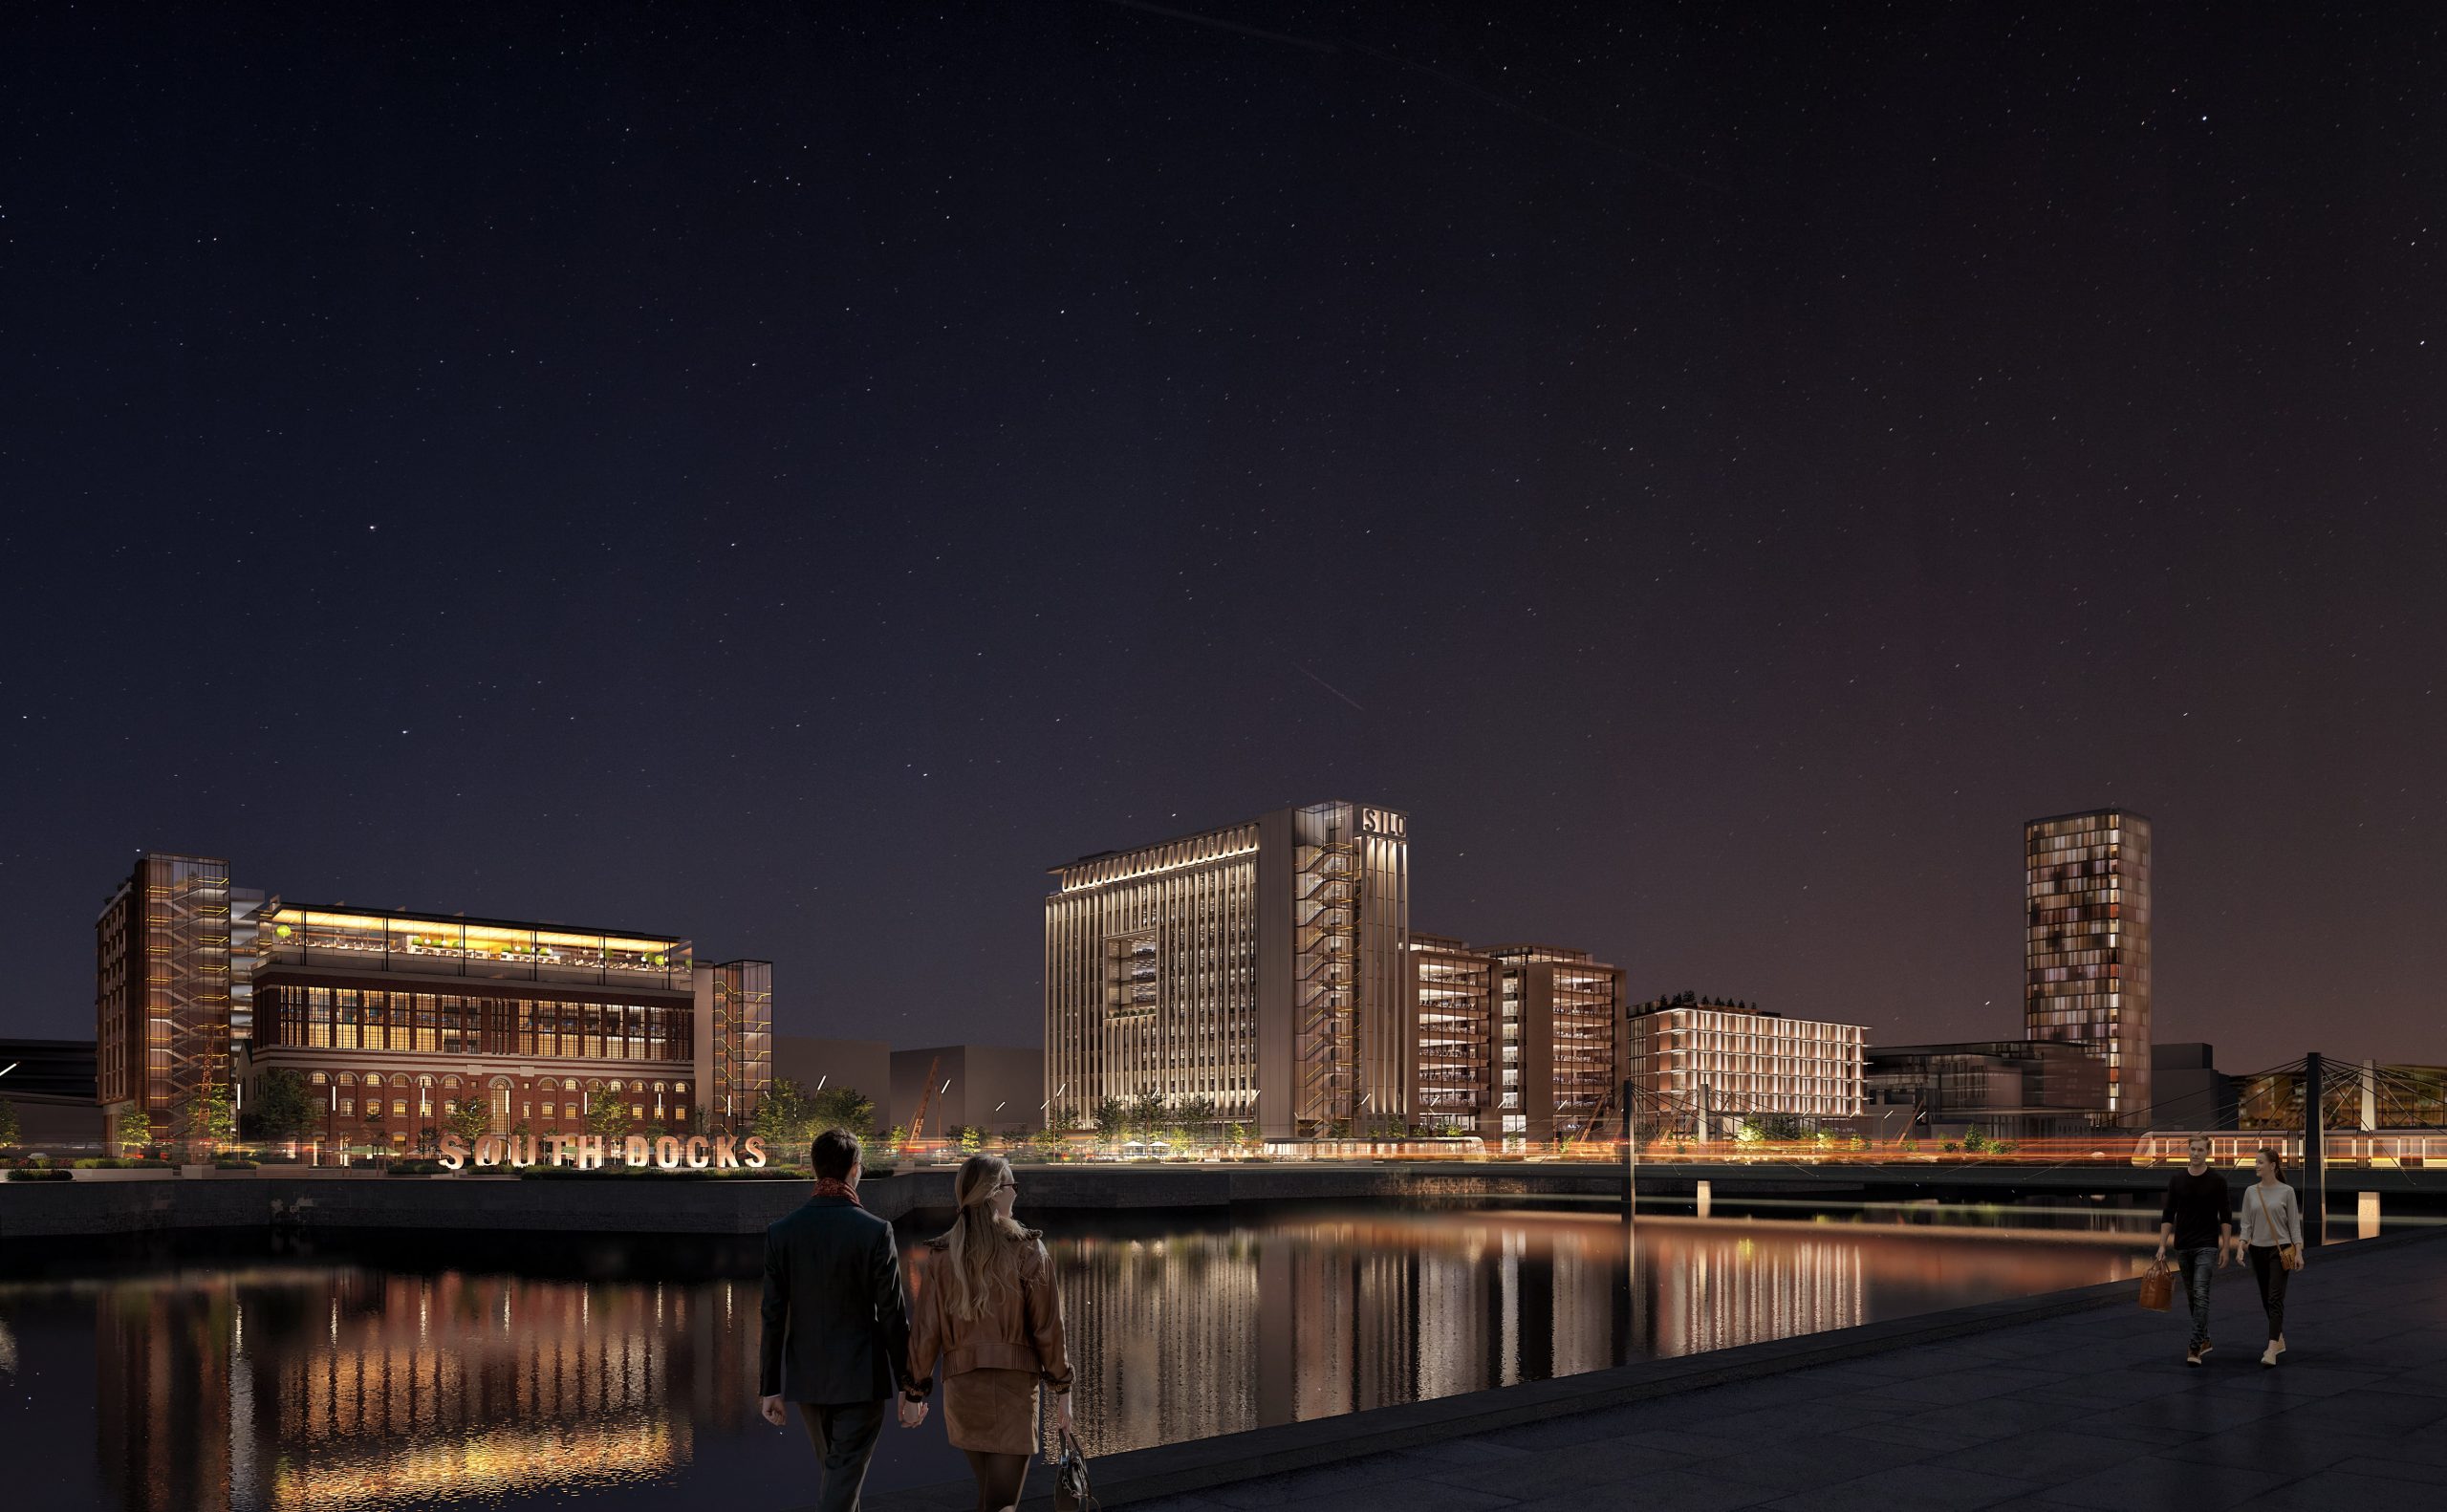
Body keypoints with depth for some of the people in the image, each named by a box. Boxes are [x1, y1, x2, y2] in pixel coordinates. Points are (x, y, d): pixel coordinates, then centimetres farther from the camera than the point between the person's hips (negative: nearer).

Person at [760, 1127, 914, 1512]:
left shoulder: (781, 1233, -3)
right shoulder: (875, 1231, -13)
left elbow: (773, 1317, -1)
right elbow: (892, 1313, -10)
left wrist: (770, 1387, 6)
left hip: (806, 1378, 4)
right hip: (860, 1378, -4)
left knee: (836, 1469, 21)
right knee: (845, 1476, -1)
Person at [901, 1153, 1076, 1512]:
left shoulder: (940, 1256, -1)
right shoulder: (1027, 1250, -9)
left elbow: (925, 1332, 0)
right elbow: (1047, 1328, -7)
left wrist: (914, 1393, 10)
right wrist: (1062, 1389, 2)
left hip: (961, 1387, 4)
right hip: (1014, 1386, -4)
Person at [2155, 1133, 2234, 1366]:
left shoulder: (2217, 1181, -5)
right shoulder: (2176, 1180, 3)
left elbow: (2226, 1217, -3)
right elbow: (2168, 1215, 5)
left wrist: (2225, 1248, -7)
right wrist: (2162, 1245, 0)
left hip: (2206, 1246, -4)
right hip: (2182, 1247, 4)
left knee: (2201, 1295, -13)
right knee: (2192, 1296, 13)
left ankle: (2195, 1347, -15)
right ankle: (2204, 1339, 27)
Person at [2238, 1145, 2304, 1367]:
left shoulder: (2286, 1191, -4)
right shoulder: (2250, 1191, 6)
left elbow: (2294, 1223, -2)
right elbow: (2247, 1223, 7)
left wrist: (2298, 1251, -8)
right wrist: (2242, 1243, -8)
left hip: (2280, 1249, -5)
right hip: (2258, 1249, 5)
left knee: (2275, 1299, -12)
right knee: (2266, 1299, 11)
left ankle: (2272, 1350, -20)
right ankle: (2279, 1340, 28)